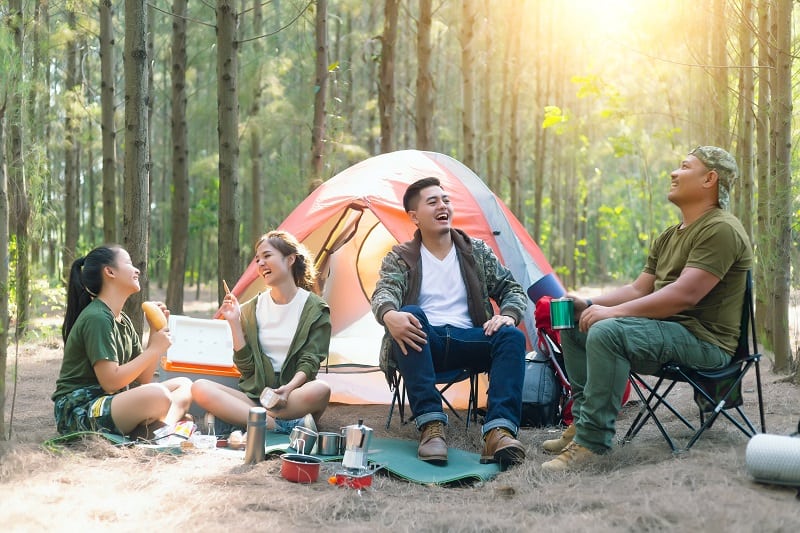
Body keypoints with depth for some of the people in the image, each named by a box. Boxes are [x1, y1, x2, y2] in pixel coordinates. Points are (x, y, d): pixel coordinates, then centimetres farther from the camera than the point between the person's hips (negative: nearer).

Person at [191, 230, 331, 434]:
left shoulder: (314, 309, 2)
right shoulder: (251, 309, 11)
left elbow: (309, 363, -6)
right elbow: (246, 367, 5)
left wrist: (289, 388, -26)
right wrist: (234, 323, -4)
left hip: (293, 396, -3)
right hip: (254, 396, 4)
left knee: (320, 390, -37)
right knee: (200, 388, -24)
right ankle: (285, 426, -35)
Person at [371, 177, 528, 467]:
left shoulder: (476, 251, 14)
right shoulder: (400, 257, 7)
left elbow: (512, 289, 13)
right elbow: (384, 293, -12)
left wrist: (508, 314, -13)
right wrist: (389, 315, -39)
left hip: (467, 341, 2)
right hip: (422, 343, -2)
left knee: (512, 336, -27)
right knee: (409, 315, -35)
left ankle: (498, 433, -42)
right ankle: (431, 426, -40)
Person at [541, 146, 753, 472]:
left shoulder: (721, 230, -14)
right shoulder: (669, 237, 18)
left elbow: (684, 295, -25)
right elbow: (638, 290, 17)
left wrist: (612, 312, -24)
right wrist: (589, 305, 0)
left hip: (703, 340, -10)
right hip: (667, 330, 10)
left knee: (606, 332, -31)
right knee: (575, 327, 6)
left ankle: (592, 439, -26)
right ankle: (583, 420, 6)